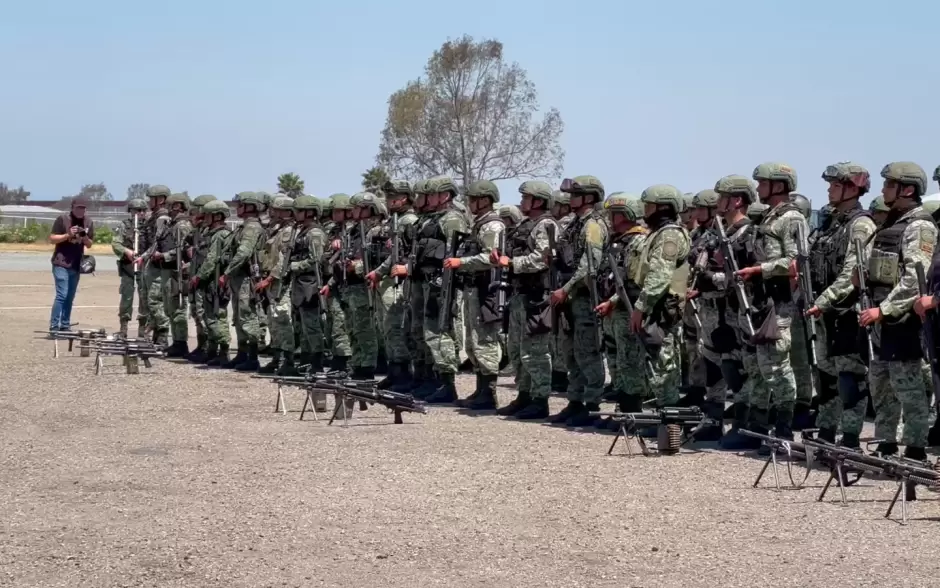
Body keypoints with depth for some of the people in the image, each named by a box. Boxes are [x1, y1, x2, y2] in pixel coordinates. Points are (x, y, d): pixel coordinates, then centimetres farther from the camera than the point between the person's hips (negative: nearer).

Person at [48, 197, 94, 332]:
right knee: (62, 295, -13)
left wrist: (85, 237, -11)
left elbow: (89, 244, 11)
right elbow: (52, 239, -8)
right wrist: (68, 235, -21)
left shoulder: (88, 223, 6)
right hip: (61, 264, -5)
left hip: (76, 265, 5)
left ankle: (65, 326, 13)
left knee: (70, 297, 8)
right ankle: (54, 326, -12)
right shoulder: (63, 219, -8)